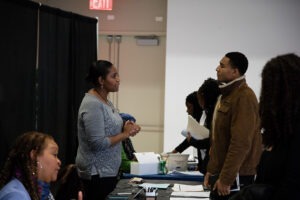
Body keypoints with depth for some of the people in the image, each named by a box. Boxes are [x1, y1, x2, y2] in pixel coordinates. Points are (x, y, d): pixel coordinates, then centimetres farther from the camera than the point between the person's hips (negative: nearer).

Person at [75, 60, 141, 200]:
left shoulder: (105, 100, 9)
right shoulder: (92, 105, -19)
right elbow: (98, 143, -24)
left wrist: (126, 128, 0)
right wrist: (125, 134, -15)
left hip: (109, 170, 9)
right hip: (98, 173, -9)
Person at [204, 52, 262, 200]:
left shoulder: (244, 97, -16)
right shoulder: (226, 95, 15)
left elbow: (241, 143, -22)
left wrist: (226, 179, -21)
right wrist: (211, 170, 16)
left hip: (238, 177, -9)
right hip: (221, 173, 9)